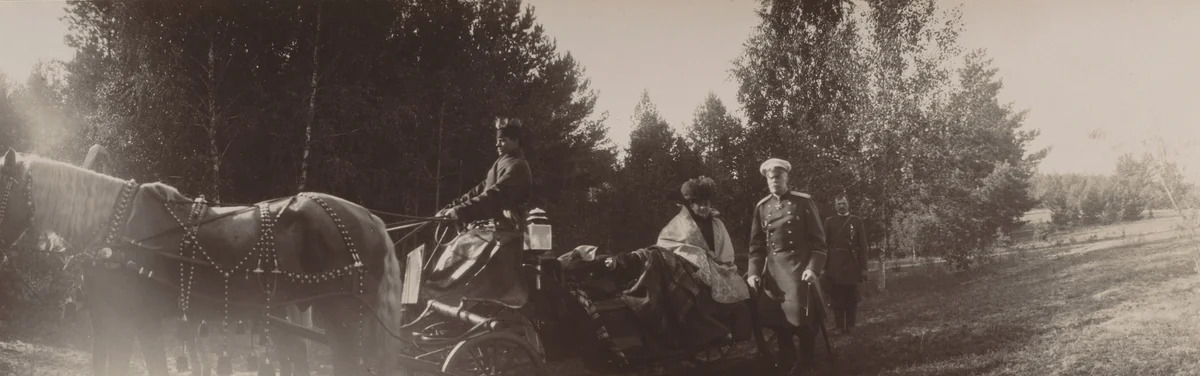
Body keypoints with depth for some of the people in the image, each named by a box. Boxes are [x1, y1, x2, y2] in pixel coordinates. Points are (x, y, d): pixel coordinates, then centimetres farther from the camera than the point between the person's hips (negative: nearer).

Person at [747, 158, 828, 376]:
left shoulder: (803, 202, -2)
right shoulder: (761, 207, 8)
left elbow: (818, 240, -3)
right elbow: (756, 244, 10)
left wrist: (813, 268, -13)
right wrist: (753, 272, 0)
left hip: (798, 266, -3)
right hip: (772, 269, 3)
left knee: (800, 313, -8)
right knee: (776, 316, 3)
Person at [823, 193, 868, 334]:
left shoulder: (857, 221, 6)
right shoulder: (829, 222, 6)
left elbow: (863, 246, 3)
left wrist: (864, 267, -2)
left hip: (852, 265, 0)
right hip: (834, 266, 0)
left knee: (852, 299, 4)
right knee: (836, 299, 1)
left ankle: (850, 327, 13)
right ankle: (839, 327, 7)